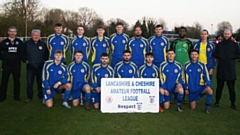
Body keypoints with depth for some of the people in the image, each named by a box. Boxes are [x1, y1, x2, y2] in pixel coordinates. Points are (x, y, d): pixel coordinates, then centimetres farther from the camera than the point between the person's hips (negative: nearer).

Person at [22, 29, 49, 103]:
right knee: (29, 83, 3)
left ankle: (41, 96, 19)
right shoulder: (27, 43, 4)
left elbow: (46, 54, 14)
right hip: (30, 67, 0)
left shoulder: (43, 44, 6)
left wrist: (45, 60, 2)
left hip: (40, 67, 0)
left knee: (40, 82, 7)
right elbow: (23, 53, 9)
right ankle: (29, 97, 15)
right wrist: (25, 60, -1)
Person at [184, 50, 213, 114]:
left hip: (201, 87, -1)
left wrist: (208, 85, -22)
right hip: (191, 90, 1)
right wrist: (186, 88, 7)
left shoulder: (202, 65, -4)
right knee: (193, 108, 1)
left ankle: (207, 107, -12)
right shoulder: (186, 65, -2)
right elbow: (184, 78, 7)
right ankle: (193, 101, 37)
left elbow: (206, 77, -5)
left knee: (210, 91, -33)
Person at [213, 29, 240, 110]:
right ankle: (217, 102, 17)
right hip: (221, 69, 1)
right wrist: (220, 56, -10)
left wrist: (230, 57, -12)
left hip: (230, 69, -1)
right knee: (219, 87, 7)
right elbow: (214, 54, 7)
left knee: (231, 87, 3)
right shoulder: (219, 44, 9)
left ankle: (233, 103, 13)